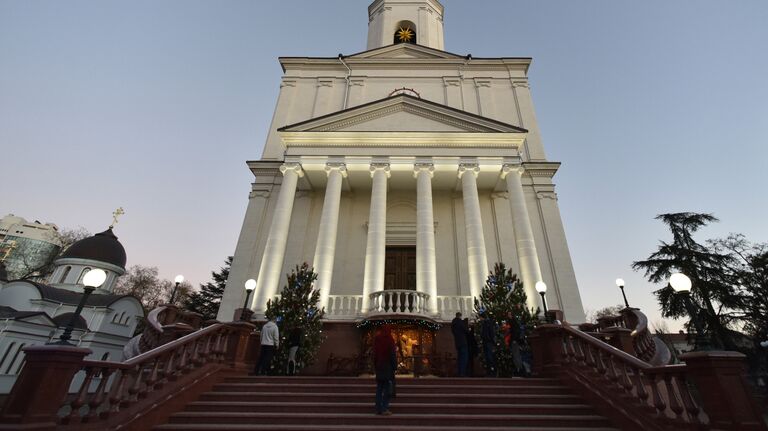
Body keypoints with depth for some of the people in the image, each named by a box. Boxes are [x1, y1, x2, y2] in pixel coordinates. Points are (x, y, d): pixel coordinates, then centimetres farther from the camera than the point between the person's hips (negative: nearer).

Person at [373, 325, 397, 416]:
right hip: (388, 367, -5)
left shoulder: (377, 339, 5)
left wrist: (375, 366, 16)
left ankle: (378, 409, 14)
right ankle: (385, 409, -1)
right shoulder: (389, 340, -10)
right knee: (387, 388, 2)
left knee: (379, 388, 12)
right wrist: (394, 366, -6)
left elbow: (374, 354, 10)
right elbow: (392, 354, -12)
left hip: (379, 367, 5)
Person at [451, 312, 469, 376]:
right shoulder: (460, 322, -12)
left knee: (459, 357, 14)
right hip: (462, 342, -8)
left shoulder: (452, 323, 11)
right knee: (464, 356, -5)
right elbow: (466, 330, -11)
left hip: (457, 342, 8)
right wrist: (468, 330, 8)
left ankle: (458, 372, 14)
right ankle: (462, 372, -10)